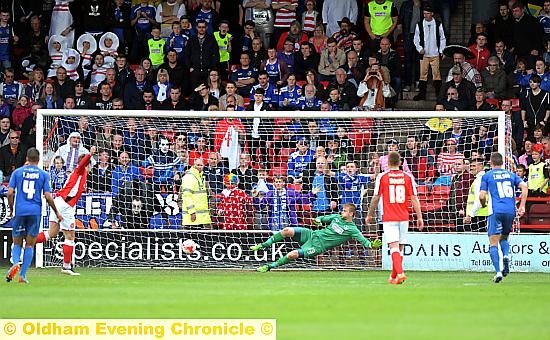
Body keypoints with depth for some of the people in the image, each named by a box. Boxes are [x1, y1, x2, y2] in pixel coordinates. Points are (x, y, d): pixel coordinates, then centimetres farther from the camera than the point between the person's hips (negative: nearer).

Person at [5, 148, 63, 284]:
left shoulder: (17, 172, 4)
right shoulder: (43, 174, 2)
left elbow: (10, 193, -2)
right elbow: (48, 196, -2)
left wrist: (11, 209, 13)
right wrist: (57, 212, 10)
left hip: (19, 211, 0)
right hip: (35, 212, 0)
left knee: (17, 243, 10)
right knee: (30, 244, 7)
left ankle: (15, 263, -20)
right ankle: (23, 275, 1)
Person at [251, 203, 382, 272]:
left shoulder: (352, 229, -5)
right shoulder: (337, 217, 13)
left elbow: (362, 240, -13)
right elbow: (324, 218, 26)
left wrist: (371, 245, -33)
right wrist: (319, 220, 3)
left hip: (318, 245, -6)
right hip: (313, 234, 6)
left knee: (292, 255, -24)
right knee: (287, 231, -14)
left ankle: (270, 266, -5)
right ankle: (263, 246, 2)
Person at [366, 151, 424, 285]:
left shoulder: (382, 177, -3)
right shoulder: (408, 177, 2)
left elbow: (376, 198, 2)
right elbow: (414, 198, 0)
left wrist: (369, 214, 15)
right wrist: (419, 217, 3)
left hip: (389, 218, -3)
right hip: (403, 218, 3)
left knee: (394, 246, -10)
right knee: (400, 248, 13)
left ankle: (400, 273, -29)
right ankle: (393, 276, 24)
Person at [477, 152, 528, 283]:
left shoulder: (487, 176, 6)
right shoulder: (511, 175, 16)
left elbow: (482, 196, -1)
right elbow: (524, 186, 2)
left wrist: (483, 204, 22)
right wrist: (522, 206, 3)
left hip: (496, 212, -3)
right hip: (510, 211, 3)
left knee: (493, 243, -2)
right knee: (504, 238, 23)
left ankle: (498, 271, -18)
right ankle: (506, 255, -9)